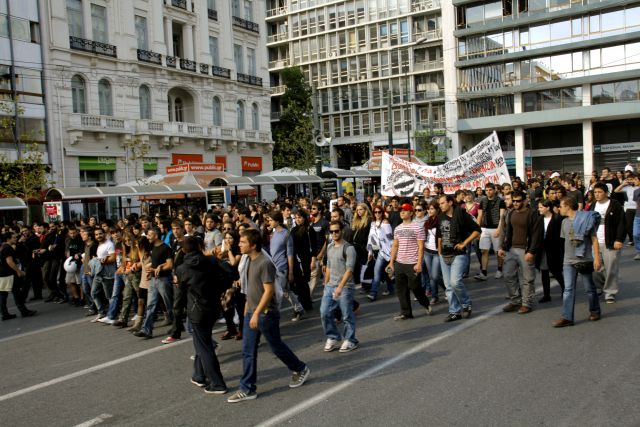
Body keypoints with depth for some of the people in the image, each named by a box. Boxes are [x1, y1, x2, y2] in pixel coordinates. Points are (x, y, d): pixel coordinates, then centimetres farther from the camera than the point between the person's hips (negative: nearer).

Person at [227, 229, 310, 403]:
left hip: (266, 314, -8)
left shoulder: (265, 263, -22)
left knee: (276, 346, 9)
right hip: (251, 312, 8)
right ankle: (247, 389, 16)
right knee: (248, 351, 7)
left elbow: (269, 291, -24)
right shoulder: (250, 261, 6)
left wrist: (257, 313, -25)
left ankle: (300, 369, 32)